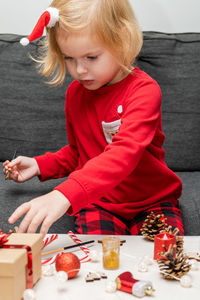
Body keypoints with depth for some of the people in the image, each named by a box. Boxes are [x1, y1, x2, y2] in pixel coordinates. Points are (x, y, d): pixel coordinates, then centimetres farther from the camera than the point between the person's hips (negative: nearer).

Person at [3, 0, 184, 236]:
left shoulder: (144, 90, -18)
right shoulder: (75, 93, 4)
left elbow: (125, 153, -36)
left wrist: (65, 194, -49)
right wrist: (40, 165, 3)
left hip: (151, 202, -3)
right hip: (98, 202, 3)